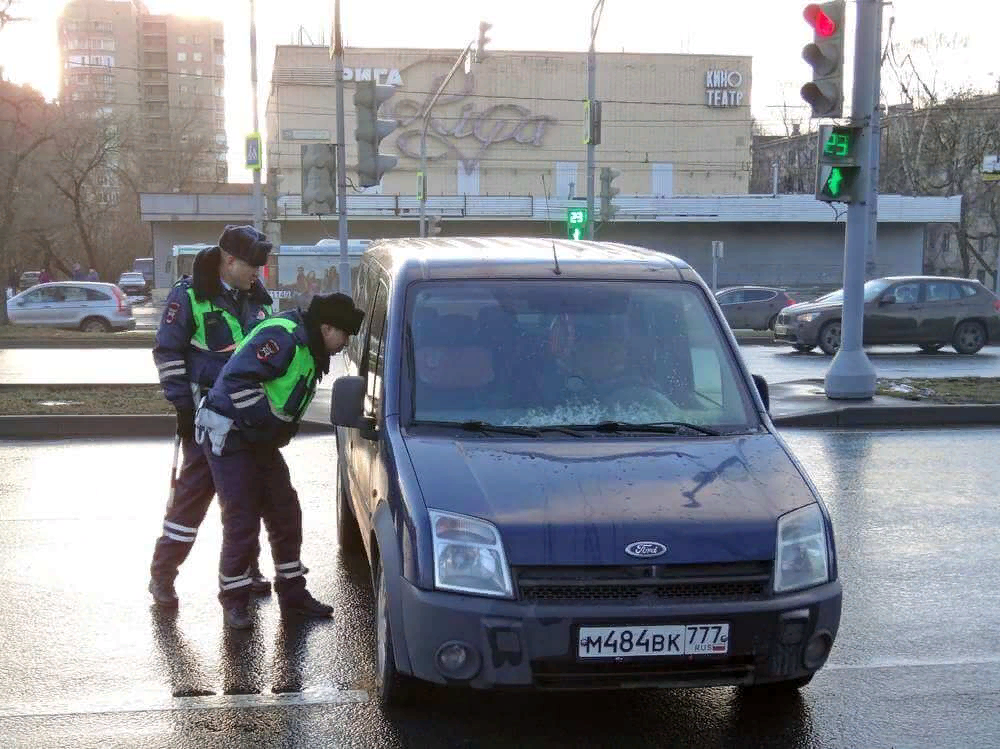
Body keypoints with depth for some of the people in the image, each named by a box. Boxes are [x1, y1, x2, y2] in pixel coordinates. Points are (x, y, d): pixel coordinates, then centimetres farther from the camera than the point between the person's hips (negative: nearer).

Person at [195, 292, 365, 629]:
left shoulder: (310, 350, 9)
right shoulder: (283, 337, -23)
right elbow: (237, 378, -30)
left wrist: (279, 431, 9)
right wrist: (269, 421, -24)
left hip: (260, 440, 10)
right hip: (229, 436, -10)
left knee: (286, 514, 10)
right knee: (241, 520, -6)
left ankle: (292, 593, 21)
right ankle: (233, 601, 7)